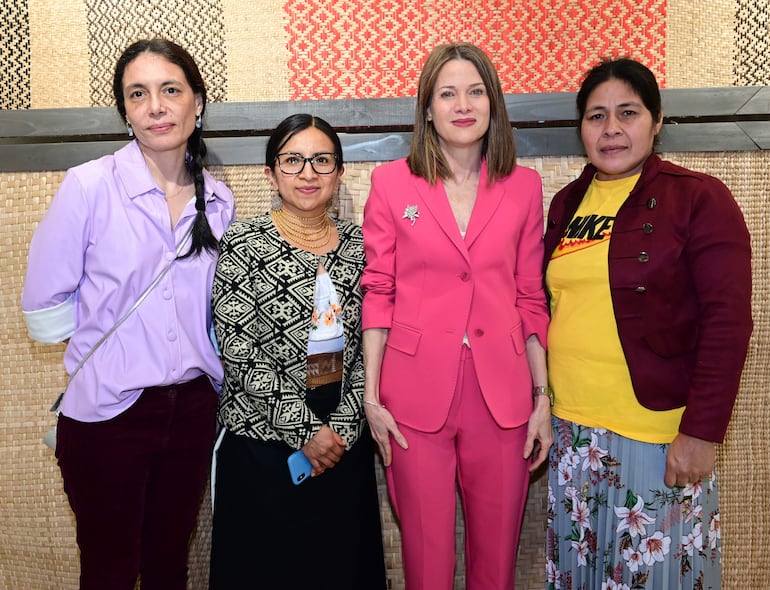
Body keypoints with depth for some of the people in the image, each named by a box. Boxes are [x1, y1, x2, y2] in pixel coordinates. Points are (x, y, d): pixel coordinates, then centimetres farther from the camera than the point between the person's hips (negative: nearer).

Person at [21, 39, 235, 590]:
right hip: (107, 412, -3)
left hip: (193, 406, 4)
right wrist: (111, 347, 1)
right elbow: (45, 303, -6)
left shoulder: (218, 200, 2)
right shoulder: (89, 185, -10)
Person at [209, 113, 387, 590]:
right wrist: (304, 431, -13)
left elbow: (366, 348, 4)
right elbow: (238, 353, -13)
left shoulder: (359, 243, 4)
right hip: (263, 441, -3)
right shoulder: (244, 244, -8)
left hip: (345, 440, 4)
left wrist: (344, 425, -6)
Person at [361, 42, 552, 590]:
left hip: (502, 395, 2)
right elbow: (377, 294, 1)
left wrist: (542, 398, 4)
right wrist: (372, 396, -2)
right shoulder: (391, 183, 1)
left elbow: (531, 299, 7)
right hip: (417, 394, -1)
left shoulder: (524, 186, 5)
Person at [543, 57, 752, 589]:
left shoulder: (699, 199, -7)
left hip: (658, 435, -5)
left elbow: (727, 322, -12)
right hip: (570, 430, 6)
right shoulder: (567, 204, 9)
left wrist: (702, 432, -17)